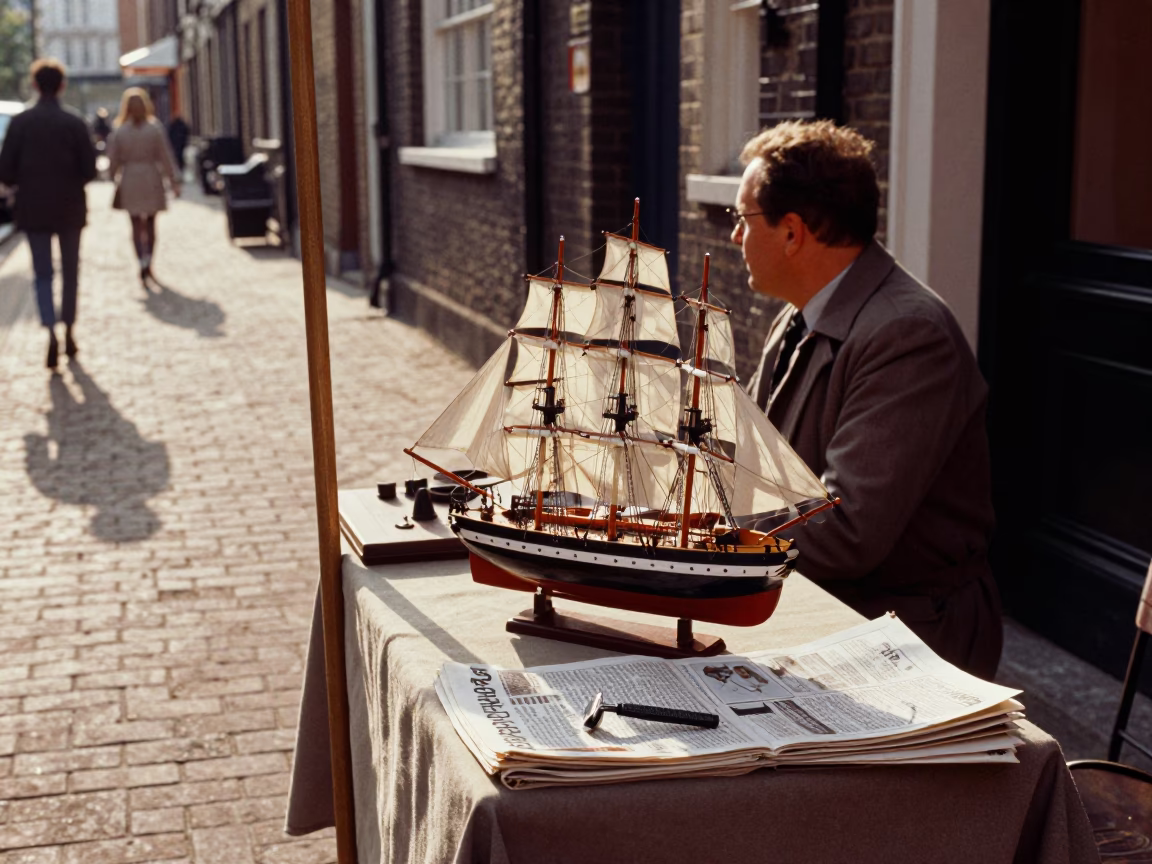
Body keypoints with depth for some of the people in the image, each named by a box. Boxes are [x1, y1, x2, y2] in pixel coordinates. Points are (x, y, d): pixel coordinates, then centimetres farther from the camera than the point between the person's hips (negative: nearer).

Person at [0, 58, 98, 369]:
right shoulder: (75, 123, -8)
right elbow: (89, 170, -8)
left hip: (33, 209, 0)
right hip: (70, 209, 0)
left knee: (43, 274, 6)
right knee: (70, 272, 14)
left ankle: (52, 332, -12)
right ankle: (68, 331, 20)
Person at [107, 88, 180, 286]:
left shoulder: (119, 132, -6)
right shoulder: (155, 129, -7)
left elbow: (113, 160, -1)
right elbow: (166, 157, -6)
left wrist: (115, 178, 15)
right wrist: (174, 182, 0)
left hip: (129, 182, 0)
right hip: (151, 180, 0)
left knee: (136, 225, 4)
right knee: (150, 224, 13)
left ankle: (142, 264, -9)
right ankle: (148, 263, 17)